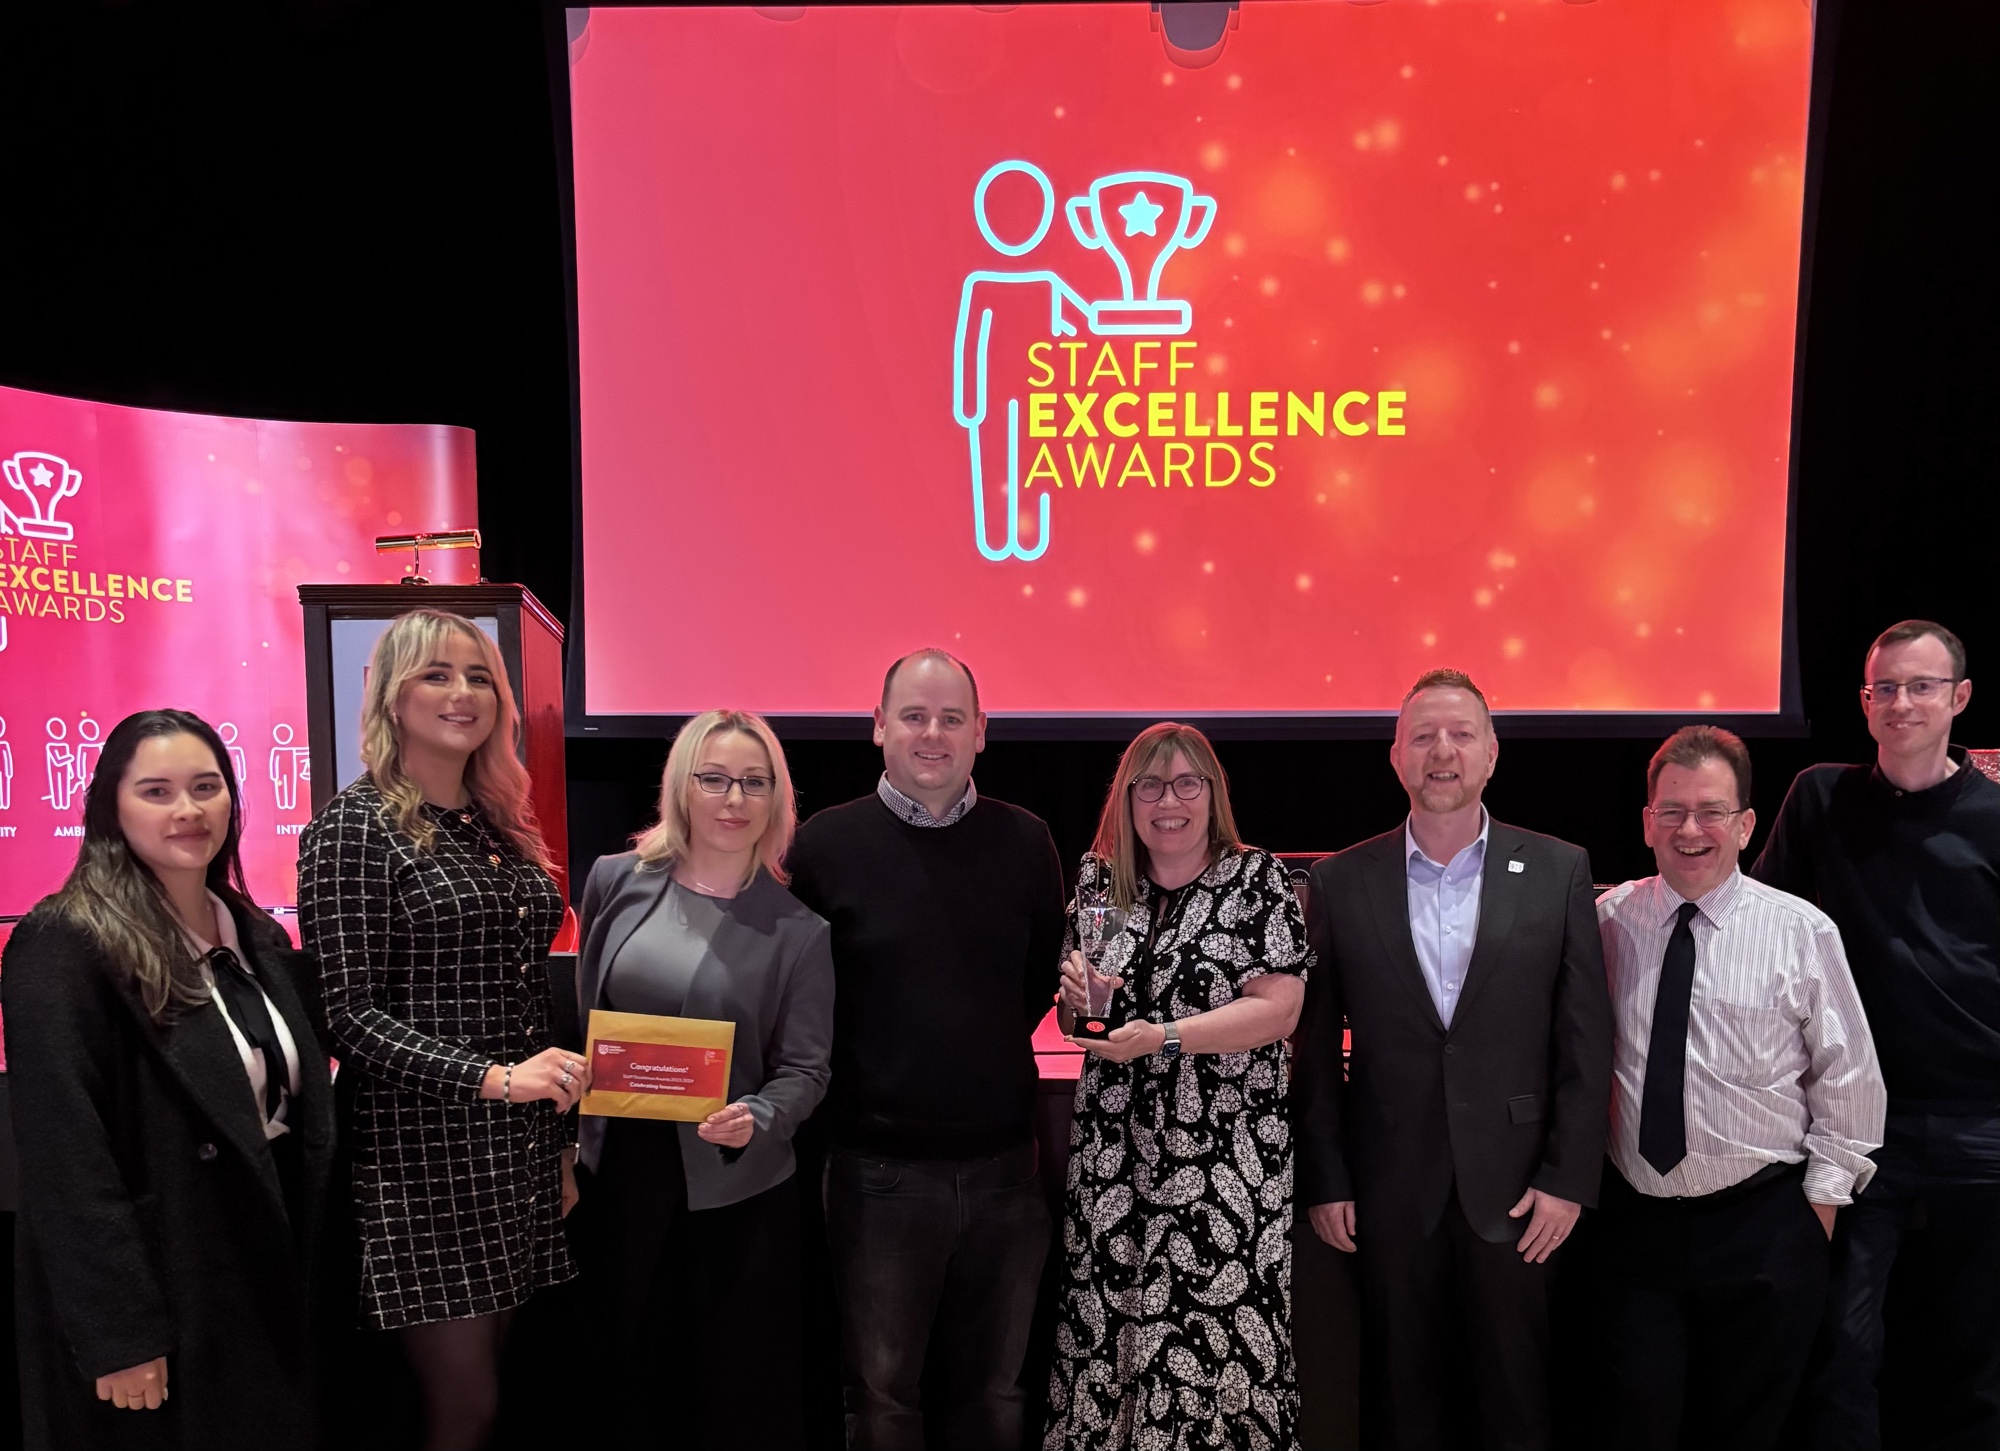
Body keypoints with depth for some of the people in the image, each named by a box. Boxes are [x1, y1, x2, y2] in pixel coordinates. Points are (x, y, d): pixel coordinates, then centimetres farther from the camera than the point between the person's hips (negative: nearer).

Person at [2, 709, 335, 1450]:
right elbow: (64, 1157, -19)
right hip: (151, 1292, -6)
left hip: (266, 1282, 7)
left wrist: (306, 1260, 10)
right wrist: (116, 1336, -19)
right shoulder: (63, 947, -16)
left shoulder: (260, 938, 7)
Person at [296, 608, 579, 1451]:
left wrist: (559, 1143, 15)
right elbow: (348, 1016, -14)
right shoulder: (355, 827, -9)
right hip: (421, 1155, -6)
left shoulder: (501, 827, 11)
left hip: (519, 1153, 6)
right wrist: (493, 1078, -23)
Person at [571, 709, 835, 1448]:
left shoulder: (797, 928, -8)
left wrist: (756, 1119, -25)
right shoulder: (616, 881, 0)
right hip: (616, 1175, 3)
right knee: (628, 1376, 18)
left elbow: (804, 1070, -6)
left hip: (734, 1191, -2)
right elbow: (582, 1024, 9)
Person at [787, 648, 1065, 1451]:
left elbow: (1045, 979, 10)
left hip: (1003, 1163, 2)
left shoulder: (1025, 842, 0)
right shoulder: (826, 844, -6)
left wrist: (981, 1051, 4)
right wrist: (853, 1080, -3)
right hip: (878, 1170, -2)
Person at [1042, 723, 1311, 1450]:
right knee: (1107, 1325, 7)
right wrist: (1074, 996, -6)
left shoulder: (1258, 879, -4)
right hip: (1112, 1155, 4)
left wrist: (1162, 1038, -19)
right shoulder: (1098, 880, 8)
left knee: (1213, 1333, -2)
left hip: (1227, 1160, -3)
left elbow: (1280, 1007, -11)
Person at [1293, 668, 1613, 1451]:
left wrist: (1569, 1178, -4)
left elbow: (1586, 1039, -1)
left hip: (1515, 1186, 0)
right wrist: (1324, 1180, 0)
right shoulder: (1342, 881, -1)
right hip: (1390, 1188, 1)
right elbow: (1316, 1048, 1)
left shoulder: (1559, 871, -2)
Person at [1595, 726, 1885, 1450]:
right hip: (1635, 1220, 1)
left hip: (1764, 1229, -1)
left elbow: (1849, 1076, 1)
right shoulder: (1609, 921, -2)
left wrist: (1821, 1200, 0)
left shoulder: (1803, 931, -6)